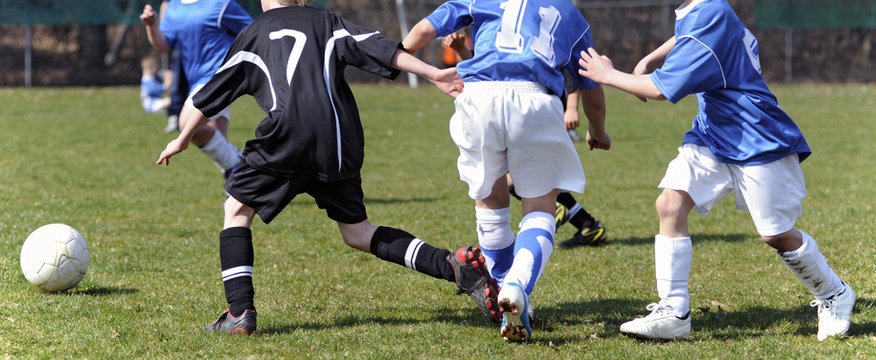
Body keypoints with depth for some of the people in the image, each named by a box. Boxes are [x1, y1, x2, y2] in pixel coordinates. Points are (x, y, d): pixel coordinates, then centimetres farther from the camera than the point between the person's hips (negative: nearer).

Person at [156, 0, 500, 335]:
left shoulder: (255, 33, 20)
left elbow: (214, 93, 24)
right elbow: (379, 49, 9)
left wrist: (182, 140, 35)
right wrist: (434, 74, 4)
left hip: (288, 135, -3)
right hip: (340, 141, 3)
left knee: (237, 209, 16)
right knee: (356, 231, 15)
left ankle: (240, 312, 0)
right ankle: (454, 265, -3)